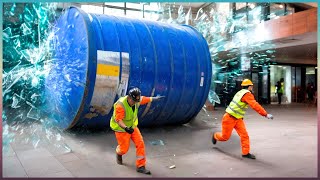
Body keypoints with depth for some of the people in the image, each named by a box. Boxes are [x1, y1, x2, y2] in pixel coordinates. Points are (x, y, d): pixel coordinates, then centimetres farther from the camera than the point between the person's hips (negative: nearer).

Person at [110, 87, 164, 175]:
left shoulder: (136, 100, -11)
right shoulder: (120, 105, -31)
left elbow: (145, 99, 9)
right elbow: (118, 120, -36)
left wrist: (155, 98, 23)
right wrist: (126, 128, -52)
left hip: (132, 126, 6)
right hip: (121, 128, -6)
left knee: (140, 144, -5)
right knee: (124, 148, 4)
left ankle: (140, 166, 5)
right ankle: (118, 153, 45)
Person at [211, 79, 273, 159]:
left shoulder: (241, 92, 9)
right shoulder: (247, 94, -19)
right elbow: (255, 105, -30)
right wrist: (266, 114, -33)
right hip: (229, 118, -9)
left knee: (244, 135, -2)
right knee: (225, 136, 8)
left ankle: (246, 152, 3)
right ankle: (215, 136, 37)